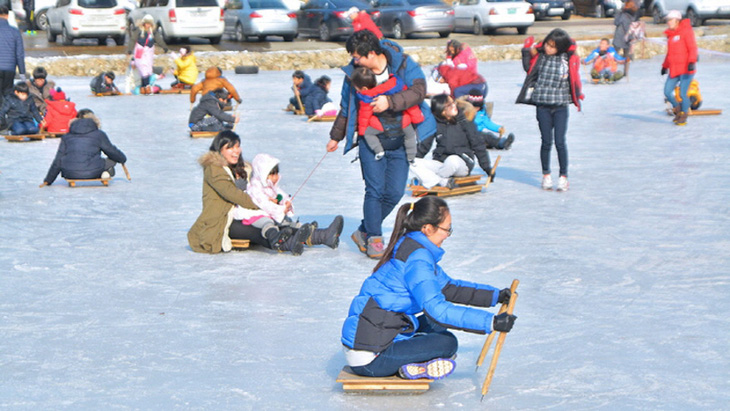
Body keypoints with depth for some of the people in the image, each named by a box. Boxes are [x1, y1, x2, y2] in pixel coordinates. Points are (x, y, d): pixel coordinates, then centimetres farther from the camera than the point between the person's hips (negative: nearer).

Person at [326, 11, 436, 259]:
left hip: (400, 141, 0)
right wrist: (336, 136, 22)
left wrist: (390, 102, -34)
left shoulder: (403, 63, -9)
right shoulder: (354, 72, -3)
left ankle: (364, 231, 19)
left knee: (394, 192, 0)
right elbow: (346, 108, 12)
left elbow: (419, 90, -22)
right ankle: (374, 238, 4)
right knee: (375, 190, -10)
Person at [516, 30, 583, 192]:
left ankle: (564, 176, 7)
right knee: (546, 141, 4)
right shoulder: (540, 56, 0)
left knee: (560, 142, -5)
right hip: (542, 106, 1)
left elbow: (574, 80, 6)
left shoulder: (569, 60, -3)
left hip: (561, 107, -1)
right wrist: (528, 52, -1)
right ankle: (546, 175, 19)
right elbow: (528, 68, 10)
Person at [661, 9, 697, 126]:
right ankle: (678, 110, 25)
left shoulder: (686, 31, -8)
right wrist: (665, 66, 26)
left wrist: (692, 62, -26)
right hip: (674, 70, 8)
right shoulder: (670, 34, 16)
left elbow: (692, 48, -14)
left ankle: (683, 117, 10)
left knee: (683, 94, -7)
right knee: (667, 92, 2)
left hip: (686, 69, -7)